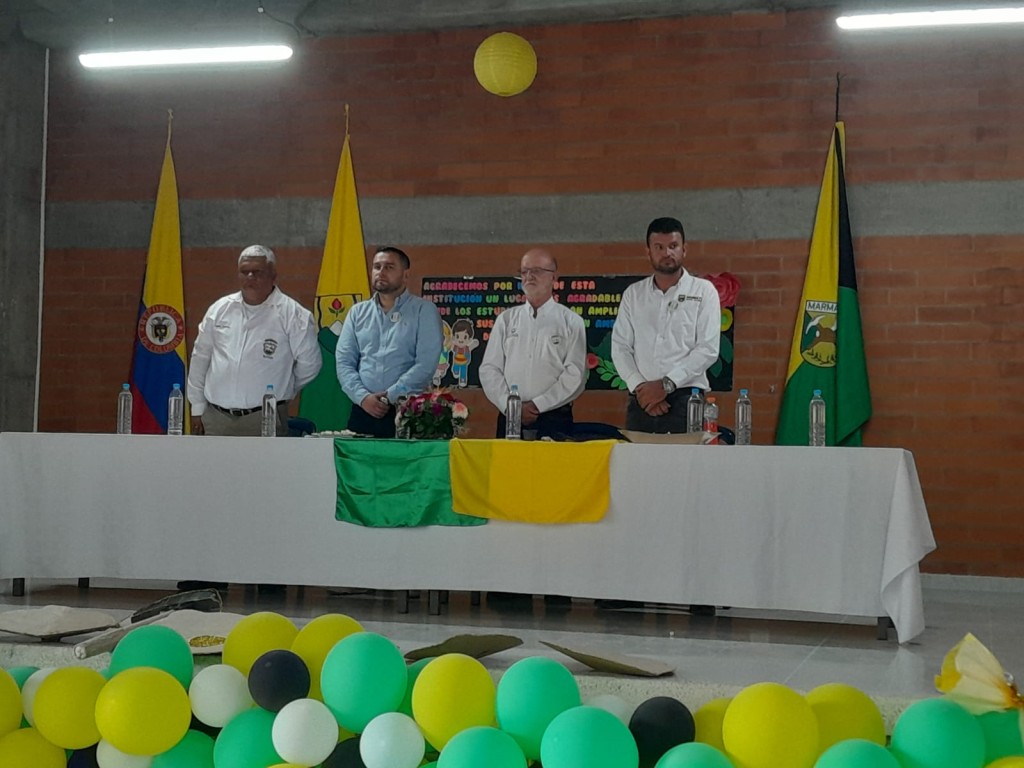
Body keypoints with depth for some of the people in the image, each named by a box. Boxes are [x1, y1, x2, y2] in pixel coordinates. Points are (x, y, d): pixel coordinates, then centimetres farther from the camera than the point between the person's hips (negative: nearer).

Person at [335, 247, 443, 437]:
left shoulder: (424, 311, 2)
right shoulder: (357, 312, 14)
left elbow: (426, 364, -8)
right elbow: (344, 361, 7)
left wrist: (390, 396, -13)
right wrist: (363, 397, -9)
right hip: (363, 411, 3)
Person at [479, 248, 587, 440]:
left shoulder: (571, 322, 4)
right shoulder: (506, 320, 13)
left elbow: (575, 375, -4)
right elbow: (489, 369, 7)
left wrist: (538, 405, -11)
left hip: (554, 420, -2)